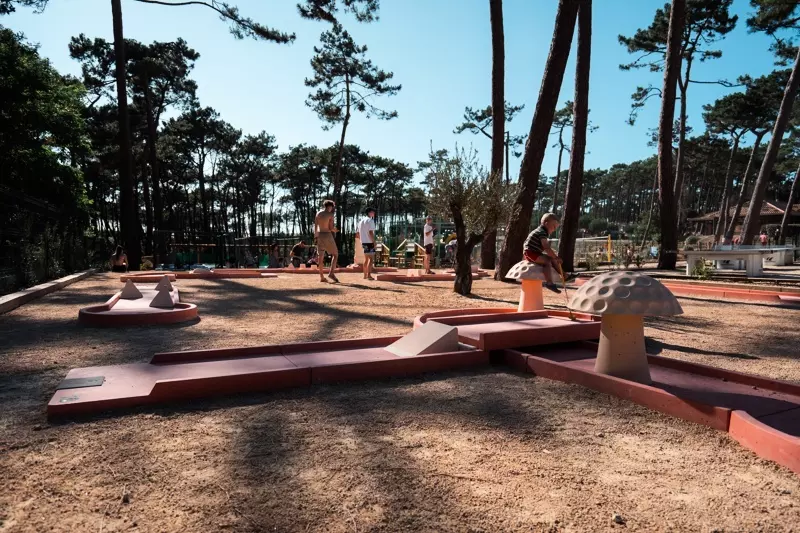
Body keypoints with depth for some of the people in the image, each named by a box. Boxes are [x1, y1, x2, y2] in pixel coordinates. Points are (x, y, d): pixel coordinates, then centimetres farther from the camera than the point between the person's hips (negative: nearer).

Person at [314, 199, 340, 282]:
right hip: (327, 235, -6)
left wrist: (315, 235, 15)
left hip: (319, 235, 6)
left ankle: (322, 277, 8)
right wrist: (334, 230, 9)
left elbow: (315, 226, 9)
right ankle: (331, 273, -13)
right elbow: (331, 228, -13)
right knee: (335, 254, 4)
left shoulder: (318, 214, 7)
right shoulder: (330, 215, -9)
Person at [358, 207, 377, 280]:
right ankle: (369, 275, -11)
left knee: (366, 259, 15)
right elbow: (370, 232, -19)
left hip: (364, 242, 8)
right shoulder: (370, 220, -11)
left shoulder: (361, 221, 15)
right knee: (371, 259, -6)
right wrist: (374, 242, -16)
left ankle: (365, 275, 17)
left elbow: (358, 233, 16)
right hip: (369, 242, -8)